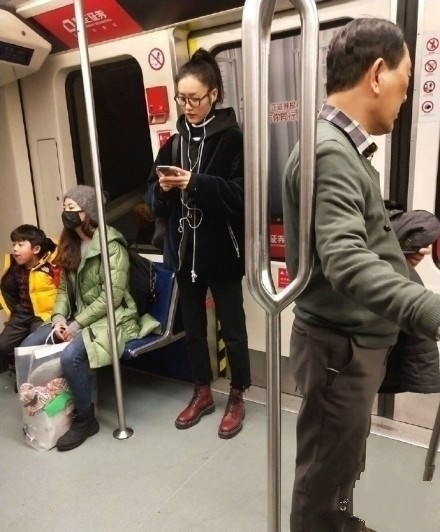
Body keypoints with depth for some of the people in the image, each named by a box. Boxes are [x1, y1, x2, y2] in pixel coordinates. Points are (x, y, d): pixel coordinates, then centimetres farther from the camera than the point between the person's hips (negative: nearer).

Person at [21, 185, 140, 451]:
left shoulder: (111, 245, -15)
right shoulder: (71, 244, 10)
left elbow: (111, 296, -20)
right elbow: (64, 288, 11)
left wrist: (77, 324, -21)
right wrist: (59, 317, -8)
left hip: (111, 319, -8)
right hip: (77, 318, 8)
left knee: (71, 355, -30)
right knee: (30, 345, -6)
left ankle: (86, 419, -6)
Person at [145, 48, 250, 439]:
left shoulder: (233, 138, -6)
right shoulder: (173, 142, 11)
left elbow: (243, 193, -15)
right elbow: (152, 198, 11)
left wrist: (196, 182, -22)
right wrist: (162, 189, -10)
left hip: (222, 251, -5)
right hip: (184, 250, 6)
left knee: (232, 327, 8)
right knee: (193, 326, 15)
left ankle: (237, 398, 28)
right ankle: (203, 393, 34)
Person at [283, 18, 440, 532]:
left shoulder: (345, 147, 11)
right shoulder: (329, 152, -22)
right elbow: (346, 262, -36)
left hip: (358, 337, 11)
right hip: (340, 344, -10)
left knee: (344, 458, 29)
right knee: (324, 470, 11)